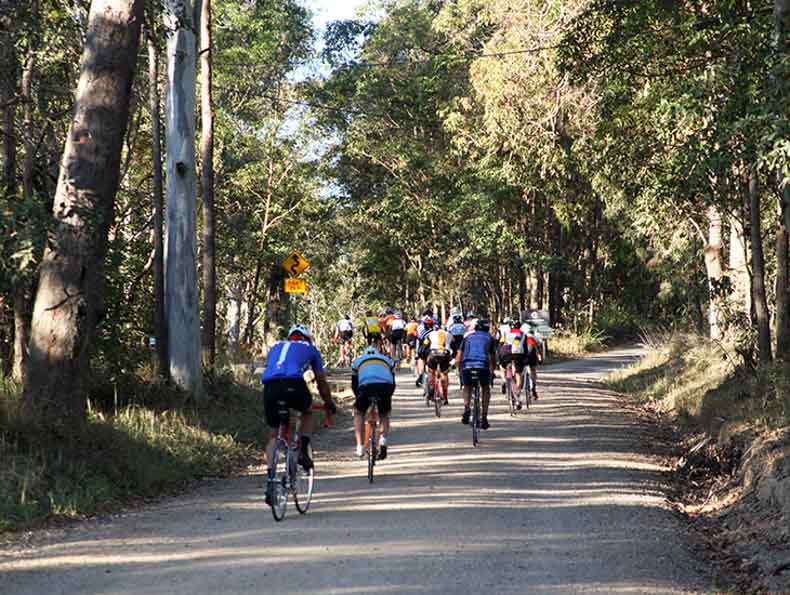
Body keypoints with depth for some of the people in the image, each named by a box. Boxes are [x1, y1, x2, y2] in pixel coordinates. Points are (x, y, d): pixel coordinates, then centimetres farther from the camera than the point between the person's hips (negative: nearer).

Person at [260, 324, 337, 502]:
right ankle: (304, 452, 17)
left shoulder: (276, 347, 36)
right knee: (308, 411, 32)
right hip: (294, 385, -2)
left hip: (270, 388, 3)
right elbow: (321, 382, 35)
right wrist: (330, 404, 49)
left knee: (274, 435, 17)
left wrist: (275, 398, 53)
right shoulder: (309, 348, 29)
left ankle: (271, 477, 1)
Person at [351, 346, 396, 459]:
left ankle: (359, 446, 12)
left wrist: (358, 397, 47)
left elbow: (354, 384, 33)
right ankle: (383, 438, -2)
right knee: (384, 415, 26)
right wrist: (388, 396, 49)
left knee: (359, 413, 24)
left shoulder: (358, 360, 34)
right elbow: (393, 383, 37)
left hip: (366, 386, -1)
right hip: (385, 386, 1)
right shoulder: (386, 360, 37)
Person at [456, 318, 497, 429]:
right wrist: (492, 372, 44)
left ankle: (466, 408, -3)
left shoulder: (468, 337, 26)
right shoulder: (490, 338, 24)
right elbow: (493, 359, 29)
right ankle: (484, 418, 15)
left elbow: (458, 359, 21)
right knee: (486, 389, 23)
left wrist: (460, 371, 34)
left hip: (467, 366, 1)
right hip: (483, 366, -1)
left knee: (467, 388, 25)